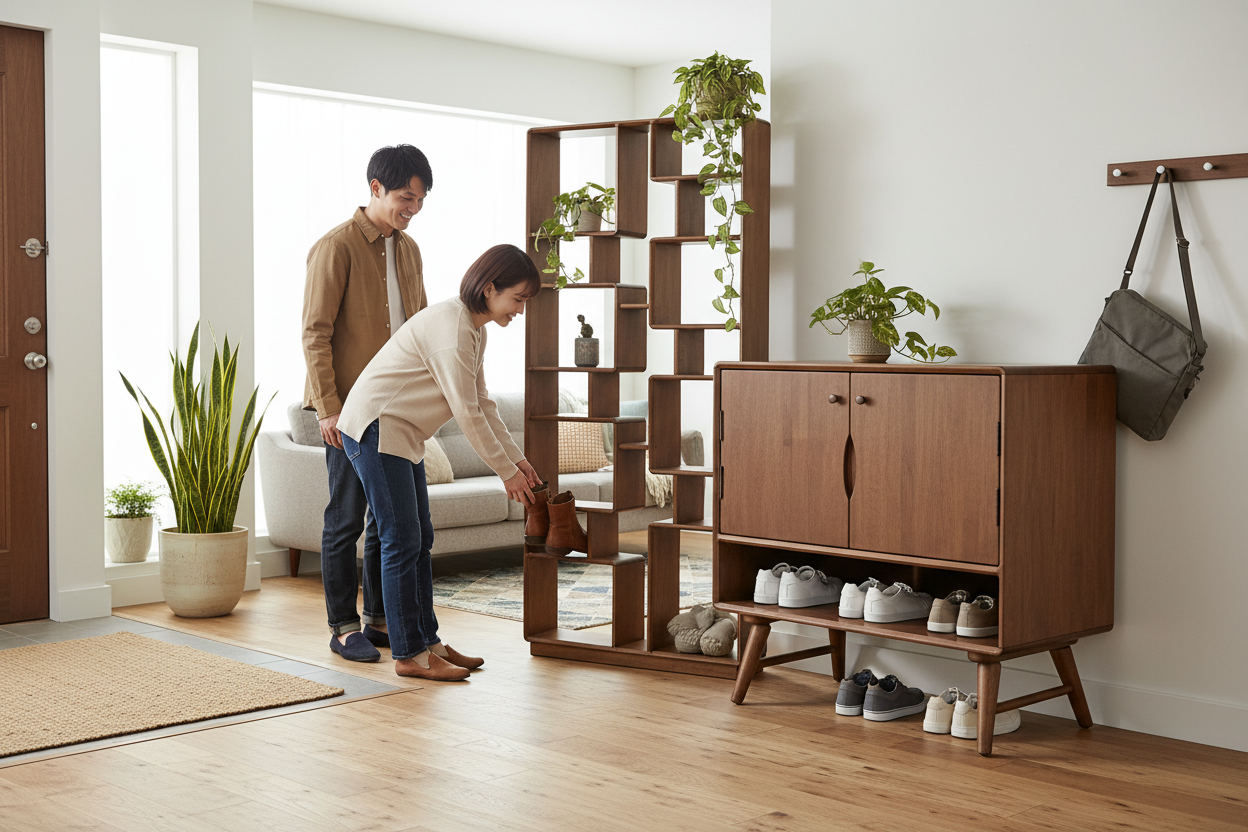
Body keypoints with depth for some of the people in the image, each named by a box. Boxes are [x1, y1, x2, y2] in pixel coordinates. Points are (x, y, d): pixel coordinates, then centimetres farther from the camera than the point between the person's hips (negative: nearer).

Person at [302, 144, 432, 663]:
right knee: (346, 519, 0)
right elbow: (315, 333, -12)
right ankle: (344, 627, 10)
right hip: (350, 408, -7)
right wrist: (328, 407, -17)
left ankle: (381, 619, 22)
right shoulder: (336, 247, -9)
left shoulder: (408, 249, 14)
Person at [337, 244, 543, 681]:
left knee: (420, 539, 11)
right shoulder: (451, 327, -22)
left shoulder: (474, 329, 10)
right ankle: (409, 655, -1)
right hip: (375, 427, -10)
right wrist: (506, 471, -16)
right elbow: (466, 412, -22)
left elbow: (482, 403, 14)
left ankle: (427, 641, 19)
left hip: (403, 435, 10)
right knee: (402, 541, -8)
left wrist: (517, 458, 8)